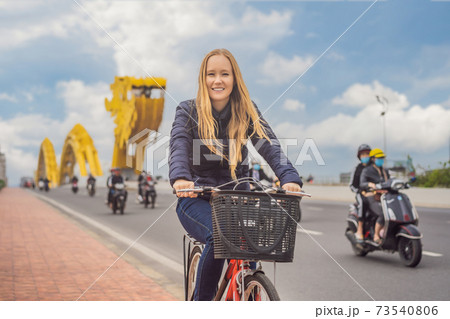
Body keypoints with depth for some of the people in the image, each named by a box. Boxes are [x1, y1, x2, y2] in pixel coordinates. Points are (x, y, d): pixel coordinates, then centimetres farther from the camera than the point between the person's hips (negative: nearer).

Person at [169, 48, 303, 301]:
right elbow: (179, 146, -21)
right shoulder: (188, 111, -3)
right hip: (197, 198, -2)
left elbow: (269, 144, -14)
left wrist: (290, 178, -34)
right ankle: (201, 301, -10)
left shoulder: (247, 112, 2)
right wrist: (180, 178, -44)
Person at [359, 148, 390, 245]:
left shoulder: (385, 171, 22)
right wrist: (370, 184, -34)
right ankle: (376, 236, -15)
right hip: (372, 199, -7)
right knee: (384, 214, -32)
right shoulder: (367, 170, 1)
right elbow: (361, 184, -12)